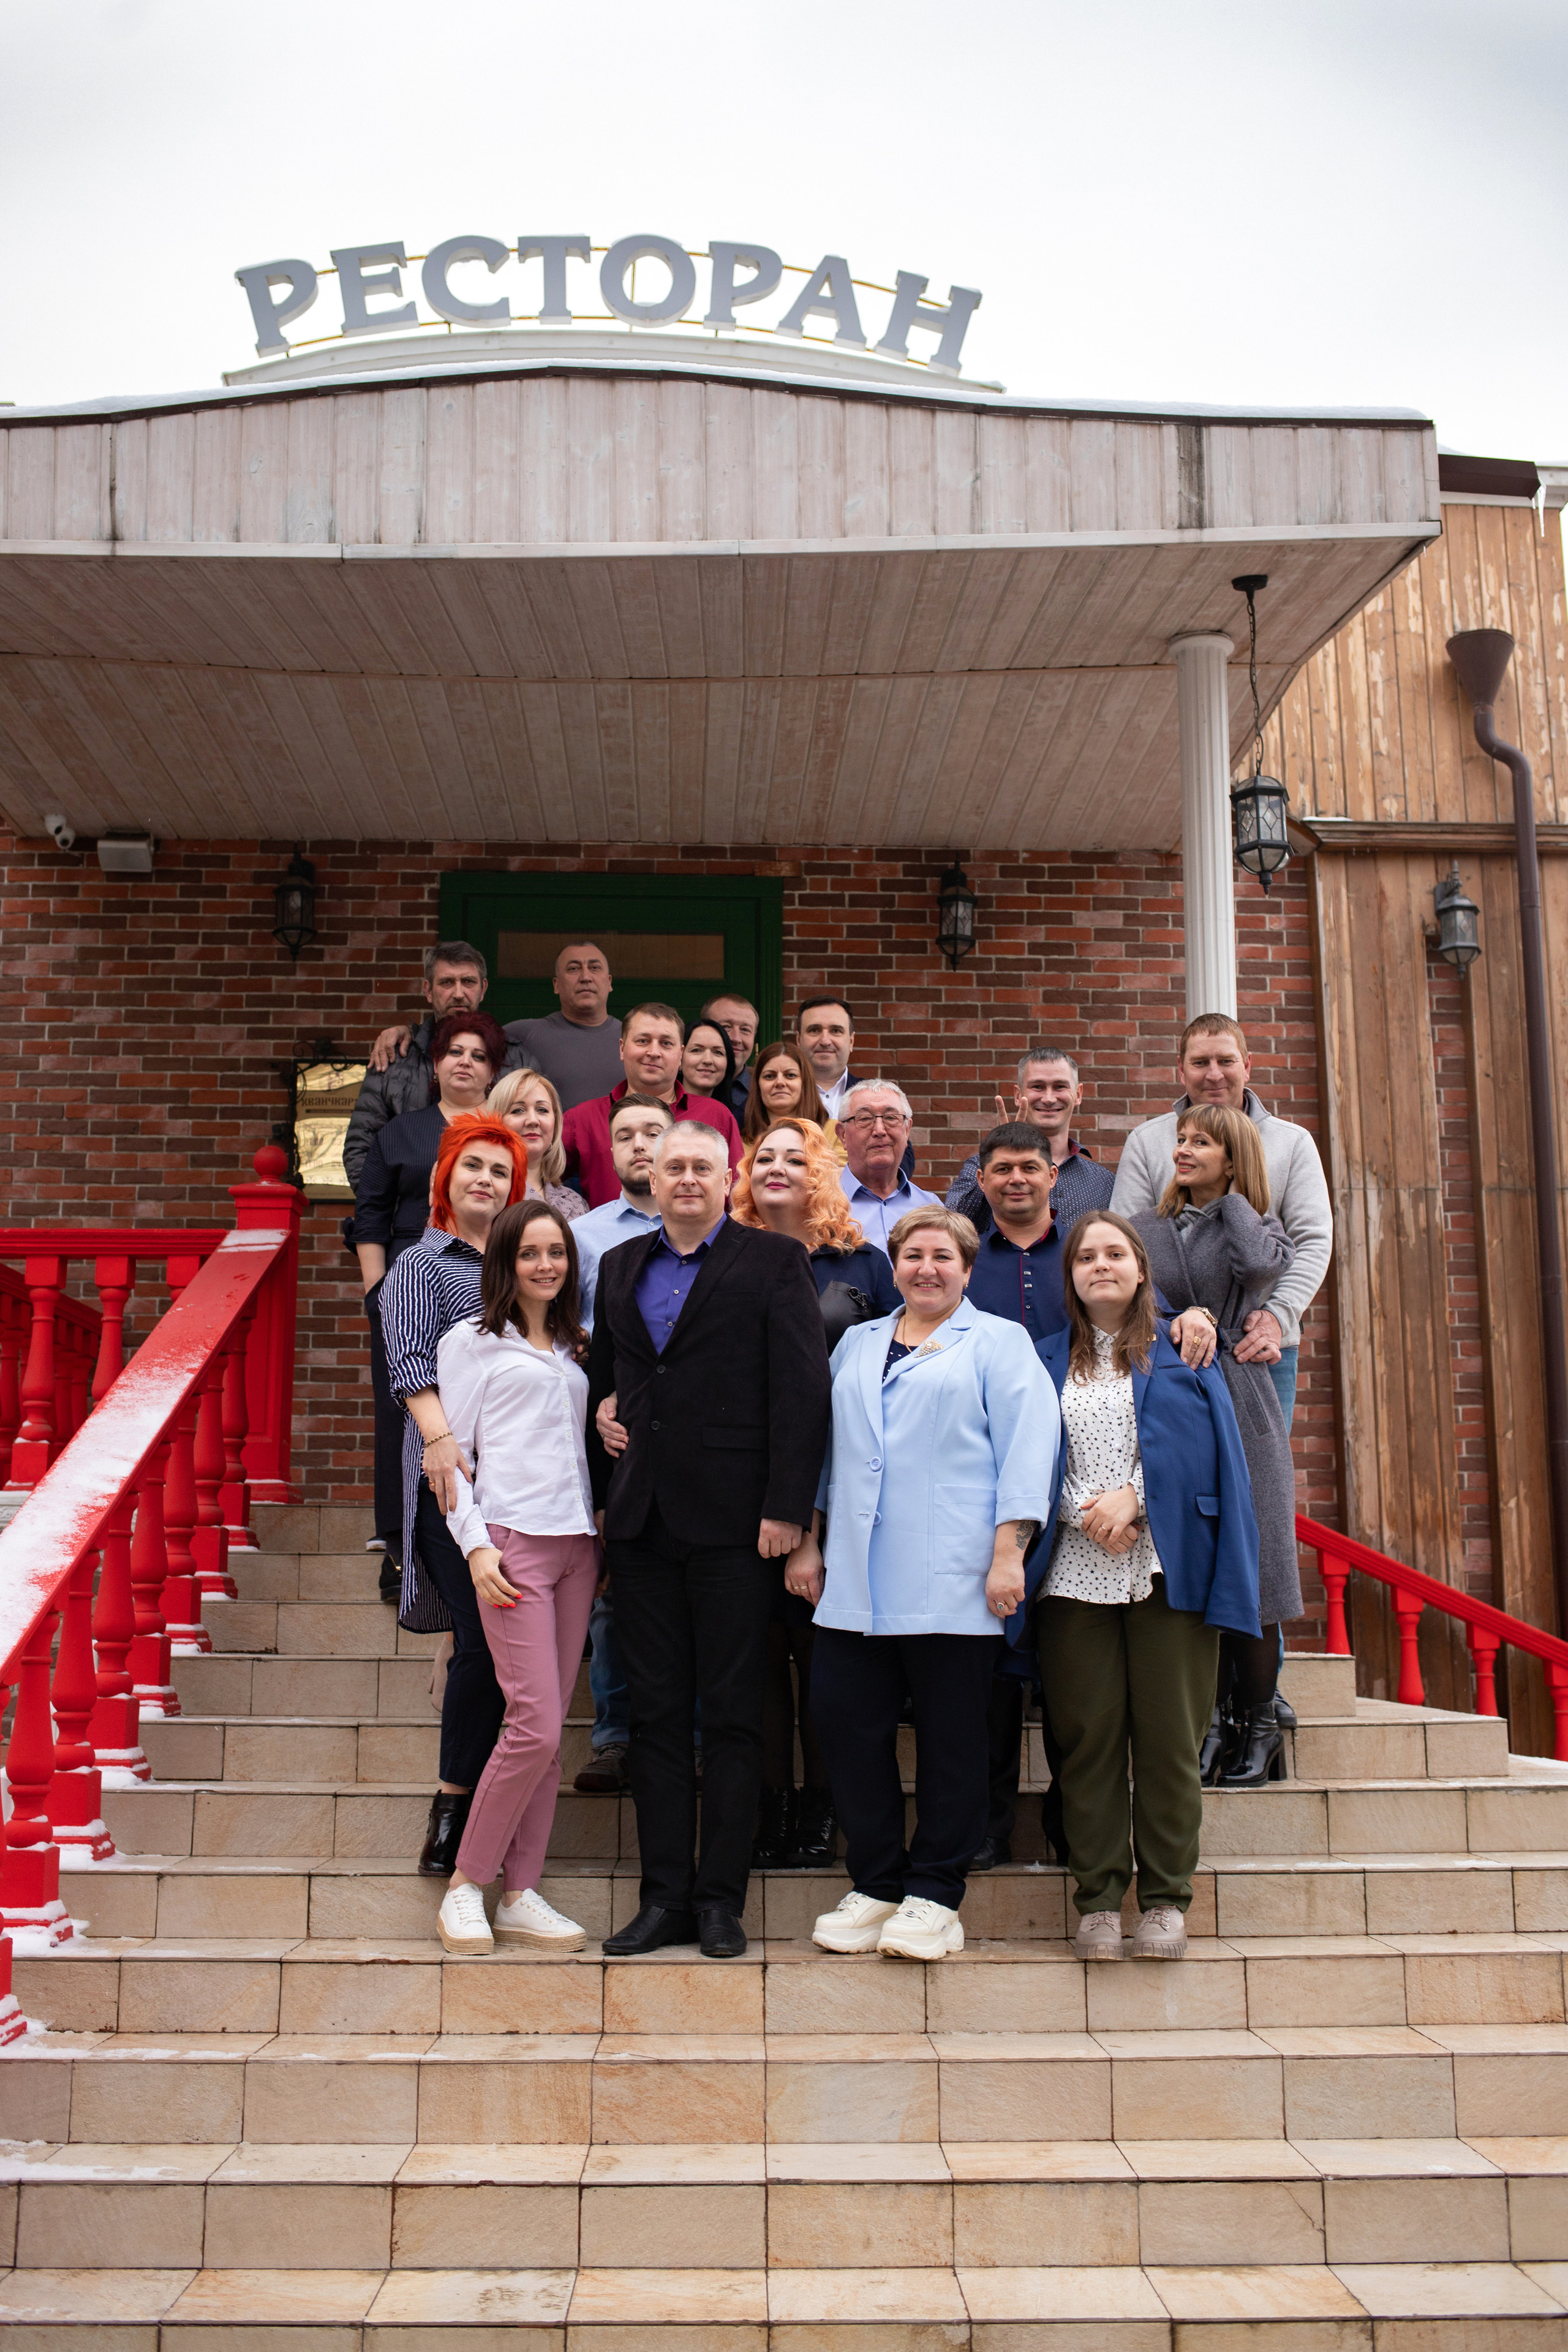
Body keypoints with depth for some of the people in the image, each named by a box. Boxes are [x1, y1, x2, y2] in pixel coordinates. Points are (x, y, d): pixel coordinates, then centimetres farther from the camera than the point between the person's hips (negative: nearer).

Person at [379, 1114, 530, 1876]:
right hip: (456, 1475, -5)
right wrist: (440, 1436, -26)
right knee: (485, 1641, -11)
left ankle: (460, 1816, 15)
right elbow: (411, 1363, -9)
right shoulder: (420, 1265, 6)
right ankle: (453, 1812, 4)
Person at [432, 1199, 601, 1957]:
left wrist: (604, 1532, 11)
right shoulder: (470, 1343, 3)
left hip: (577, 1543, 6)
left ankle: (521, 1894, 12)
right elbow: (452, 1455, -1)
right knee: (536, 1724, -12)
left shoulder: (574, 1348, 19)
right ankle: (465, 1885, 5)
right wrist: (475, 1546, -11)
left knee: (548, 1728, 5)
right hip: (513, 1541, -6)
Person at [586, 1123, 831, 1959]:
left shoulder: (773, 1262, -1)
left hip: (732, 1523, -5)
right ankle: (664, 1896, 17)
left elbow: (802, 1389, -7)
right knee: (655, 1714, 9)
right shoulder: (620, 1267, 15)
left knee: (730, 1715, 3)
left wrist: (785, 1509, -13)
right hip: (641, 1521, 5)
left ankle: (721, 1897, 13)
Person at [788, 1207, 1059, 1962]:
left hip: (952, 1580, -4)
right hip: (855, 1581, 4)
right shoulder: (857, 1345, 21)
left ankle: (934, 1898, 13)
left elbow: (1026, 1445, -3)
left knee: (950, 1737, 1)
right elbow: (824, 1445, 22)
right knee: (845, 1717, 1)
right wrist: (807, 1541, 14)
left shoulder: (998, 1343, 7)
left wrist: (1008, 1553, -11)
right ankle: (875, 1885, 16)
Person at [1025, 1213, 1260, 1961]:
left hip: (1167, 1569, -1)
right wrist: (1087, 1514, -10)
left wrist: (1133, 1496, -11)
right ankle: (1098, 1901, 8)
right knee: (1089, 1737, -1)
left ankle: (1166, 1900, 9)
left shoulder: (1185, 1358, 12)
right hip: (1074, 1573, 1)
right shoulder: (1044, 1362, 14)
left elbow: (1201, 1451, 2)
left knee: (1168, 1736, -1)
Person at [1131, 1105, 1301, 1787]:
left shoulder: (1257, 1226, 9)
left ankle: (1257, 1726, 8)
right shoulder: (1144, 1230, 14)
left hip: (1239, 1405, -2)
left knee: (1247, 1565, -2)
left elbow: (1259, 1266, -14)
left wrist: (1230, 1197, 0)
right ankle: (1211, 1720, 10)